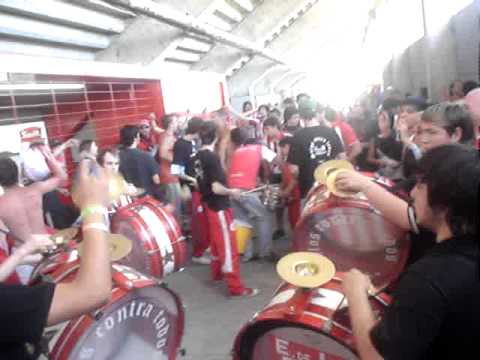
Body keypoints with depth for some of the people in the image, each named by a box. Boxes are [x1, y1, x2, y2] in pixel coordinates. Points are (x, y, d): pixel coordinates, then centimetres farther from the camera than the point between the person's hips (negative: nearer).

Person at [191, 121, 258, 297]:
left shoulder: (197, 157, 4)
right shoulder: (212, 157, -22)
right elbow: (217, 188, -26)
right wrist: (232, 192, -10)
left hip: (208, 205, 9)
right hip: (220, 207, -9)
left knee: (216, 241, 23)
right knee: (228, 246, -2)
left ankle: (217, 273, 39)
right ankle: (236, 287, 5)